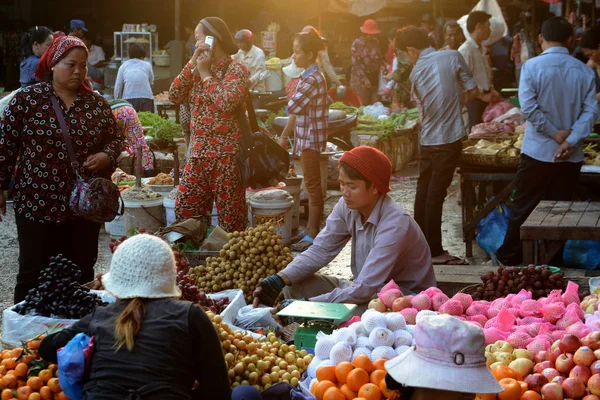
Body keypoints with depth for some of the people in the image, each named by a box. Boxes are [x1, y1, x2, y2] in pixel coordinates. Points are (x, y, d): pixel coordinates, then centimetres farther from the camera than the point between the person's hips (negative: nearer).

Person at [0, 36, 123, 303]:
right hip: (37, 203, -3)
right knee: (33, 273, 4)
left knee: (83, 272, 11)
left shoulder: (96, 103, 5)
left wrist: (106, 156, -7)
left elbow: (115, 139, 15)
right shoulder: (27, 99, -4)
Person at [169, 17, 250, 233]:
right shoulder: (197, 69, 15)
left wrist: (206, 73, -11)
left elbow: (227, 102, -23)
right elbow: (174, 96, 4)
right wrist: (192, 64, -2)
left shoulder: (236, 69, -6)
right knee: (185, 212, 9)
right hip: (198, 154, 7)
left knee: (231, 218, -1)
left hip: (227, 156, -7)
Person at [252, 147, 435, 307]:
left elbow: (364, 289, -33)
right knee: (294, 285, -8)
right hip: (368, 289, 7)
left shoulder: (394, 225, -28)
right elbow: (320, 250, -6)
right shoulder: (348, 206, -8)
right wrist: (280, 279, -22)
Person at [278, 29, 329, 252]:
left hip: (311, 138, -10)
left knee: (313, 186, -5)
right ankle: (310, 229, 22)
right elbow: (297, 110, 17)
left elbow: (292, 108, -19)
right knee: (311, 185, 14)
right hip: (306, 137, 10)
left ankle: (314, 234, 0)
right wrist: (285, 135, 18)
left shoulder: (312, 79, -19)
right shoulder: (310, 76, 13)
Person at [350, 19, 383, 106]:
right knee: (362, 105, -6)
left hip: (374, 78, 5)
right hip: (360, 79, -5)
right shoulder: (357, 43, -8)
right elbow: (356, 64, -11)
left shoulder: (375, 42, 9)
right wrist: (364, 79, -15)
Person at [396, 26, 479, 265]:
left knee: (423, 191, 14)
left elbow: (423, 107, 12)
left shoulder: (416, 72, 3)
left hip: (427, 140, 3)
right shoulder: (452, 57, -5)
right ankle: (434, 252, 2)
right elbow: (472, 91, -3)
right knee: (436, 193, -1)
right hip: (449, 137, -3)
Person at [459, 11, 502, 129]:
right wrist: (482, 96, -16)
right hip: (475, 101, -8)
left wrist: (492, 91, 6)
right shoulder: (465, 51, -15)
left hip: (486, 98, 8)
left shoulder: (482, 49, 13)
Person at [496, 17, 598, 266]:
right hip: (571, 155, 3)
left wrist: (555, 133, -10)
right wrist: (570, 142, -12)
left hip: (538, 152, -3)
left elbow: (528, 107, -16)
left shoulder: (532, 66, -9)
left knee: (523, 207, 8)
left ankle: (510, 259, 16)